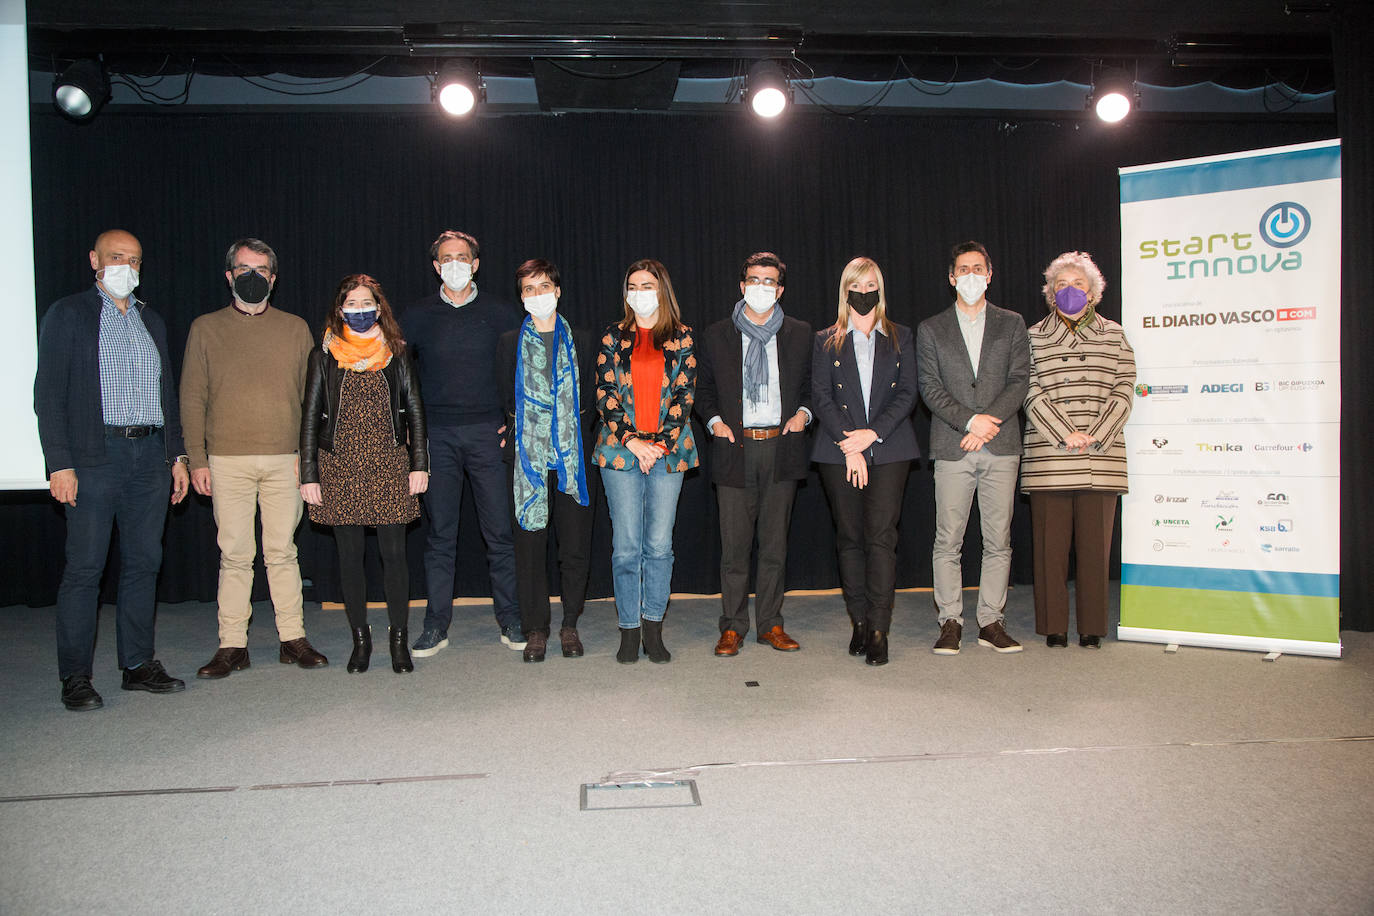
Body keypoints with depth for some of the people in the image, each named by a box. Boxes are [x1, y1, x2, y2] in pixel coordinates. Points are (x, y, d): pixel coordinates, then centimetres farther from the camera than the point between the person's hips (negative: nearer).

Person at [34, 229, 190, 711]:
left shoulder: (152, 321, 18)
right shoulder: (67, 314, 3)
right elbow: (48, 395, -3)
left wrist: (177, 455, 13)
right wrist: (60, 463, -12)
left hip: (150, 457, 5)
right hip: (95, 457, -5)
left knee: (144, 563, 7)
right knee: (84, 568, -3)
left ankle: (138, 665, 16)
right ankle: (75, 678, 6)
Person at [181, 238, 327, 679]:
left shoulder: (295, 328, 11)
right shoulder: (206, 328, 9)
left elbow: (310, 395, 10)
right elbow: (192, 398, 7)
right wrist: (197, 459, -1)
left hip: (285, 460, 1)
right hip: (227, 460, 0)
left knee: (282, 552, 4)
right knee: (235, 554, 2)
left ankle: (292, 638, 11)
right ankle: (232, 645, 10)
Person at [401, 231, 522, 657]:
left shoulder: (499, 313, 7)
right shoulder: (418, 315, 9)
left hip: (488, 433, -1)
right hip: (437, 437, 1)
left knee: (500, 530, 0)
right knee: (440, 534, 4)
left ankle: (510, 621, 11)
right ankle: (436, 625, 12)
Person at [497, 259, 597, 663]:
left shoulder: (579, 342, 11)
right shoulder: (511, 343, 10)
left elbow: (590, 400, 12)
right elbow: (503, 399, 11)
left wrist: (576, 427, 0)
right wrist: (518, 431, 2)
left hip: (572, 457, 1)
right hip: (528, 458, 0)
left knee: (575, 546, 2)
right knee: (530, 544, 1)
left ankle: (569, 625, 16)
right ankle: (535, 630, 11)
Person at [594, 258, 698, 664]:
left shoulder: (682, 338, 8)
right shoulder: (614, 337, 9)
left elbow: (685, 393, 2)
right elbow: (604, 395, 2)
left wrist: (660, 443, -8)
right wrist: (631, 441, -9)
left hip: (668, 450, 0)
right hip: (621, 448, 0)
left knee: (659, 543, 1)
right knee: (626, 546, 0)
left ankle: (654, 629, 12)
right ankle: (629, 631, 10)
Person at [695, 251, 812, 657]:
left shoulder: (800, 334, 10)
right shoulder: (716, 335, 8)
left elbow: (811, 383, 17)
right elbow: (703, 389, 14)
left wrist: (803, 412, -2)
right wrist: (714, 421, -2)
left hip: (782, 447, 1)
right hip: (735, 447, -1)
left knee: (775, 544, 7)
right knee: (734, 545, 1)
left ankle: (770, 624, 18)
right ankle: (733, 627, 12)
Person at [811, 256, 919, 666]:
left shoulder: (900, 337, 13)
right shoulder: (826, 341, 12)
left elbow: (907, 393, 4)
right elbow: (821, 398, 2)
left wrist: (872, 433, -10)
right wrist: (849, 446, -9)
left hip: (889, 449, -1)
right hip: (839, 451, 1)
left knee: (881, 536, -9)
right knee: (849, 537, 2)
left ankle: (878, 630, -6)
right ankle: (860, 623, 11)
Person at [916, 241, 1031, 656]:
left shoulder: (1012, 324, 13)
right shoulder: (931, 329, 12)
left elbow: (1019, 380, 4)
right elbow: (930, 387, 2)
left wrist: (989, 422, -10)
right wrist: (969, 420, -11)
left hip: (1001, 447, 1)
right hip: (952, 447, -1)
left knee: (998, 540, 2)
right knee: (947, 541, -1)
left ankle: (991, 622, 11)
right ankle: (950, 622, 8)